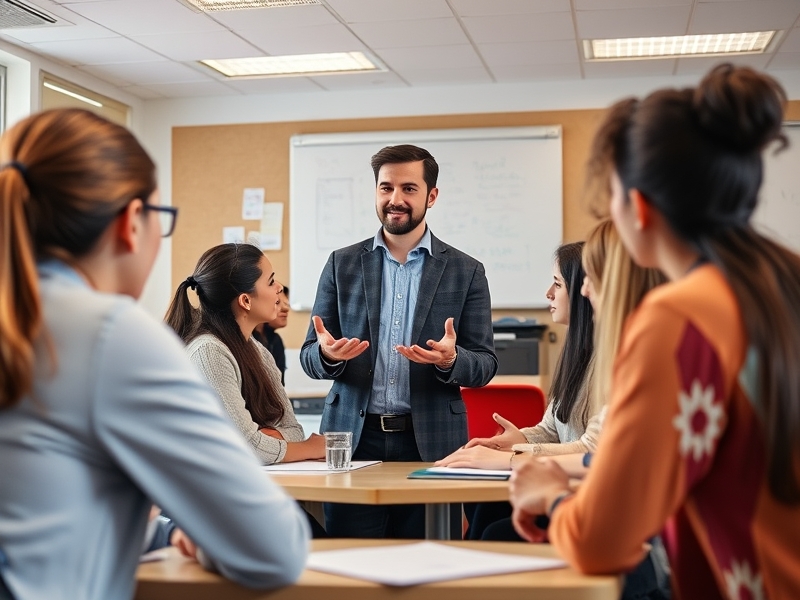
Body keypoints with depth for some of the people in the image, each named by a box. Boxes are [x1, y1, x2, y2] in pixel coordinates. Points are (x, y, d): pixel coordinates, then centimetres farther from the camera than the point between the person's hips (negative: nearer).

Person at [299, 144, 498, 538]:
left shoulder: (466, 272, 5)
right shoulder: (342, 264, 8)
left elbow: (485, 365, 3)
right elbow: (309, 357, 8)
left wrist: (451, 360, -19)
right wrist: (328, 354, -16)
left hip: (430, 444, 0)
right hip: (354, 440, 1)